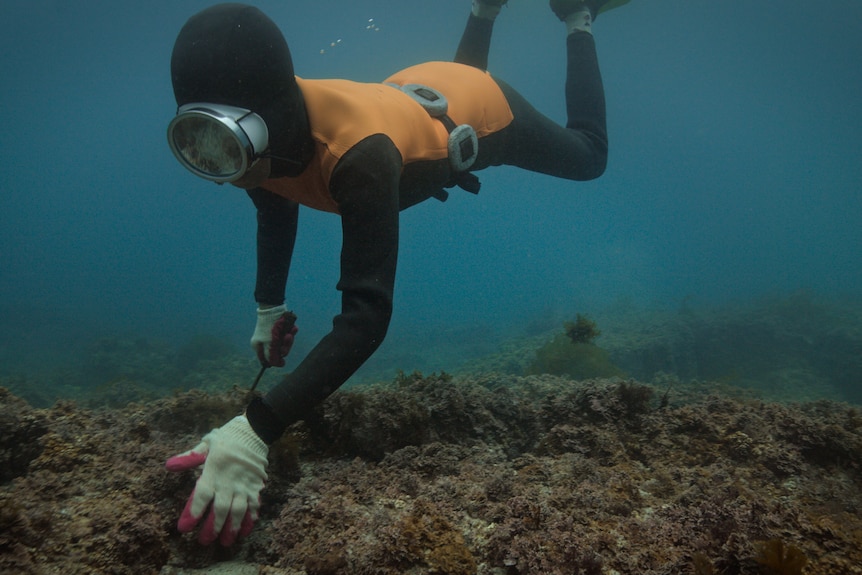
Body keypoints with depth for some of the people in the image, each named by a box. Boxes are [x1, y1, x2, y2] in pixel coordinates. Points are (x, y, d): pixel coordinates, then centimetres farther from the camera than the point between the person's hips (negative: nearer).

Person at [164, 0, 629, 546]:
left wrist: (256, 430, -61)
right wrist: (269, 307, -9)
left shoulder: (358, 153, -51)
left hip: (483, 109, -5)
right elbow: (276, 213, -5)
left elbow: (367, 315, -54)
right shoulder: (258, 135, -29)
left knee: (587, 156, 25)